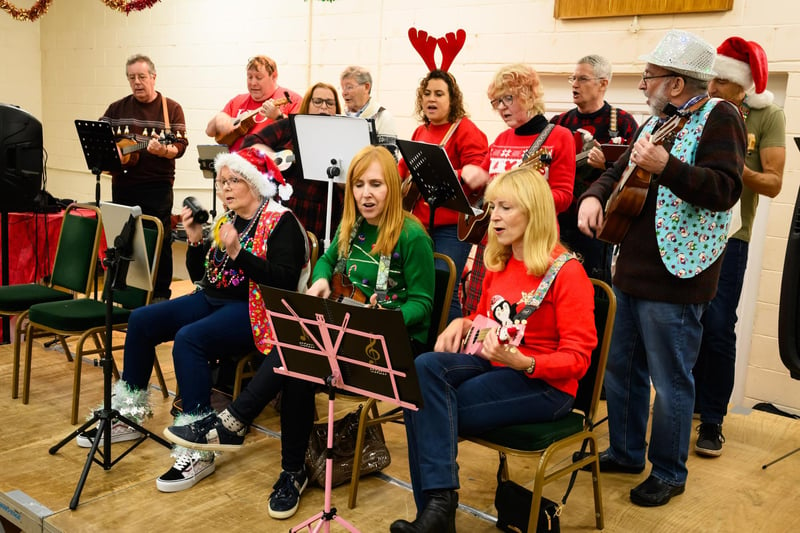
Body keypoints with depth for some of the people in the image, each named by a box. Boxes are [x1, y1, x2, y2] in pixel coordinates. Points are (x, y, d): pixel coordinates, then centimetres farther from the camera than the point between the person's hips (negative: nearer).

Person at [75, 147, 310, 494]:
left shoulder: (281, 222, -9)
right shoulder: (226, 220, 14)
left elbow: (286, 282, -21)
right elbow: (199, 275, 17)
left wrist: (238, 252, -25)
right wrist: (195, 240, -1)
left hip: (253, 312, -9)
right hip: (213, 300, 9)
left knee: (188, 338, -32)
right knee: (141, 320, -2)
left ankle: (198, 450, -27)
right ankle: (129, 414, 11)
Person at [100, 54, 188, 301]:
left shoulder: (171, 108, 0)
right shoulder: (117, 108, 11)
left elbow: (180, 145, -8)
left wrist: (164, 150, -29)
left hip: (157, 185, -4)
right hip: (122, 184, 4)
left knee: (159, 239, 0)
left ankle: (161, 294, 11)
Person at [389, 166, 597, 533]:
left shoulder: (567, 272, -13)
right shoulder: (498, 263, 10)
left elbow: (577, 359, -14)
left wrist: (521, 362, -31)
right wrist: (463, 324, 0)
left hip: (543, 383, -7)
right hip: (492, 365, 7)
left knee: (428, 406, -25)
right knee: (424, 366, -25)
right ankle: (437, 503, -27)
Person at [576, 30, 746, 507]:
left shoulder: (718, 117, -10)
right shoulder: (658, 121, 15)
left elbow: (725, 190, -21)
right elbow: (620, 171, 22)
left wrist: (665, 167, -33)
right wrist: (595, 196, 1)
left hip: (676, 277, -9)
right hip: (632, 271, 9)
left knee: (670, 381, 2)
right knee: (621, 368, 18)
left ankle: (669, 473, 20)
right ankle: (626, 452, 34)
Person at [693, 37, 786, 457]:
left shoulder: (768, 117, -3)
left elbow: (773, 184, -8)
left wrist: (738, 169, -26)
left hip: (727, 237, -3)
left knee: (718, 328, -5)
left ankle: (711, 421, 8)